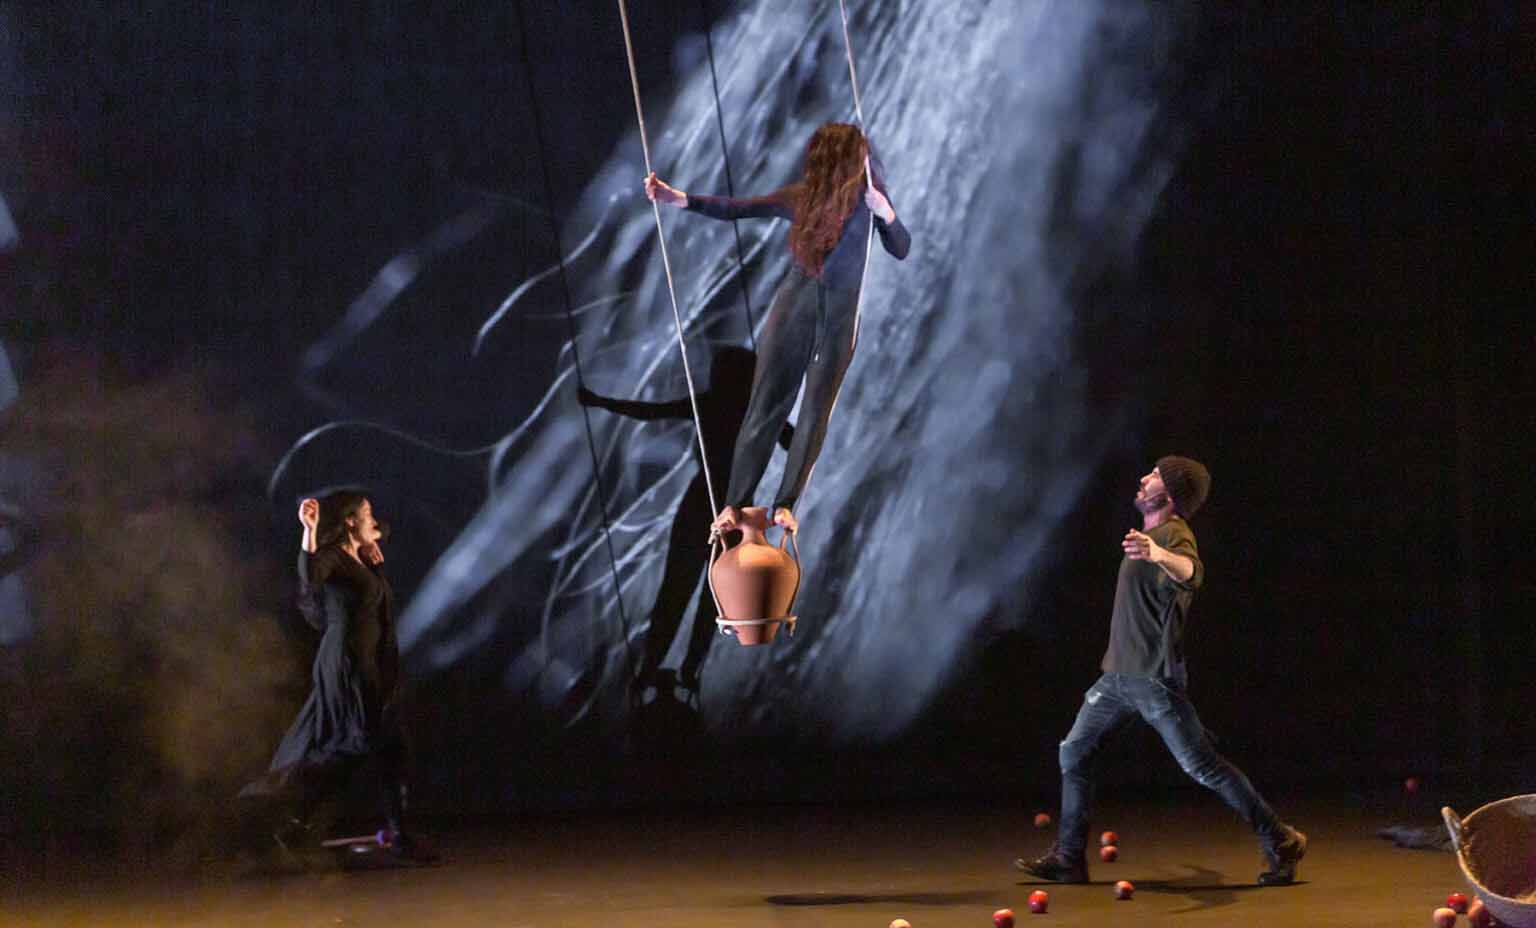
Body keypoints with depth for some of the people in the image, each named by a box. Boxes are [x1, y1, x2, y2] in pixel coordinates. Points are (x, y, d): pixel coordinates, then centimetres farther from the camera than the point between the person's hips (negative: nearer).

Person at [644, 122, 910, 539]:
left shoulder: (866, 195, -5)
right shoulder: (800, 197, -6)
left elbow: (901, 250, -3)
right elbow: (735, 208, -9)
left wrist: (887, 215, -23)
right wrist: (679, 199, -19)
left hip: (841, 314, 0)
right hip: (795, 304, 0)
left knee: (816, 410, -1)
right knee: (767, 404, -3)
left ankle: (785, 505, 4)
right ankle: (735, 504, 0)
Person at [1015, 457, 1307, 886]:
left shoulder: (1174, 535, -17)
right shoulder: (1151, 533, 13)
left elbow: (1191, 573, -42)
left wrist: (1156, 554, -61)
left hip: (1155, 677, -9)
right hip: (1119, 673, 10)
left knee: (1203, 766, -8)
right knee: (1074, 753, 8)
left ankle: (1280, 843, 0)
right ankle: (1067, 859, 13)